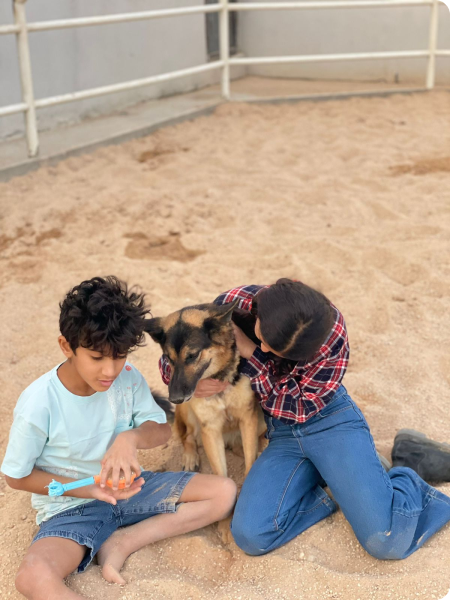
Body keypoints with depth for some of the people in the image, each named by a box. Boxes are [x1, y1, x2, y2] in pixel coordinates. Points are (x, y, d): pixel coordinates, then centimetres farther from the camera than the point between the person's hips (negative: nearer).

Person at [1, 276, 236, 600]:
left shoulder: (127, 376, -12)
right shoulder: (39, 404, -21)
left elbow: (162, 429, -1)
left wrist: (131, 438, -26)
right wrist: (89, 490, -20)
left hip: (128, 487, 5)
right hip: (72, 505, -4)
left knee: (224, 492, -10)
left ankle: (123, 542, -9)